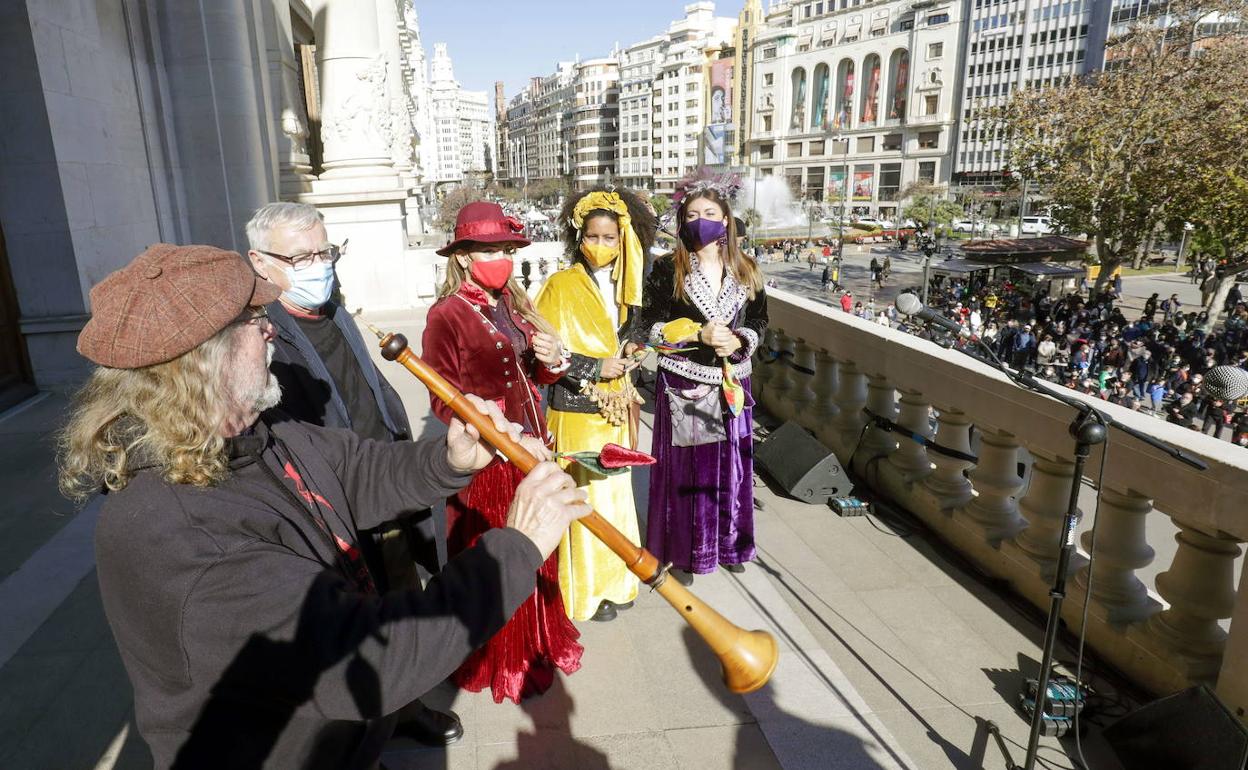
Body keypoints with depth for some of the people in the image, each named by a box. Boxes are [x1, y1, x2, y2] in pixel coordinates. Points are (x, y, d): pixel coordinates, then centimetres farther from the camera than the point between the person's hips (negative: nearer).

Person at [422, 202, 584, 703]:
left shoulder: (514, 304, 9)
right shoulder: (446, 316, -12)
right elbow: (445, 405, -15)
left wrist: (552, 360, -6)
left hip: (532, 451, 7)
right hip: (485, 464, -6)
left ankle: (539, 644, 38)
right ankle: (495, 662, 28)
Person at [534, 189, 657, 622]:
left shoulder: (618, 285, 11)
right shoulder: (562, 285, -10)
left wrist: (627, 360, 7)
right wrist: (596, 368, -17)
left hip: (614, 408, 7)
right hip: (578, 409, -7)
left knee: (615, 492, 12)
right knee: (585, 497, -2)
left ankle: (613, 580, 28)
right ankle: (585, 590, 15)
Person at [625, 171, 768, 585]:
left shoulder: (746, 272, 6)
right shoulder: (667, 270, -4)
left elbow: (758, 322, 9)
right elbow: (649, 327, -7)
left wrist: (738, 341, -13)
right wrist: (698, 334, -19)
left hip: (732, 384, 4)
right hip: (683, 386, -3)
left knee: (731, 466, 11)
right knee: (685, 468, 2)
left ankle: (727, 545, 29)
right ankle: (682, 552, 18)